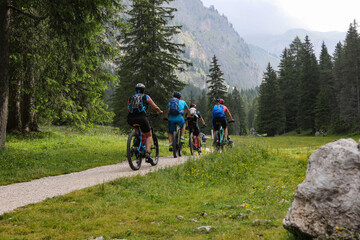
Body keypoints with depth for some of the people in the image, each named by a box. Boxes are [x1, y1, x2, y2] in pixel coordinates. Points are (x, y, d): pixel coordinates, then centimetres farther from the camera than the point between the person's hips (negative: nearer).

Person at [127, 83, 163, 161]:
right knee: (149, 135, 13)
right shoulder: (146, 97, 14)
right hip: (141, 118, -4)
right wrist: (160, 112, 34)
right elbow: (155, 108, 13)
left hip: (131, 119, 4)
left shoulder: (130, 98, 22)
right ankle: (148, 152, -8)